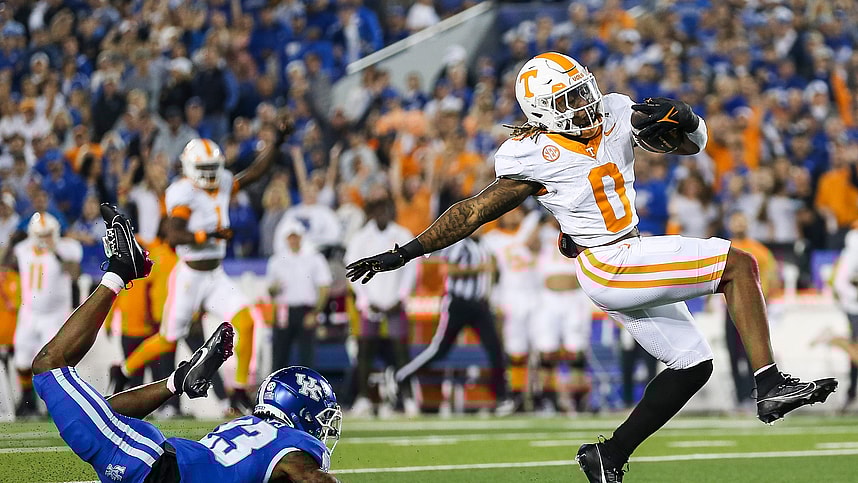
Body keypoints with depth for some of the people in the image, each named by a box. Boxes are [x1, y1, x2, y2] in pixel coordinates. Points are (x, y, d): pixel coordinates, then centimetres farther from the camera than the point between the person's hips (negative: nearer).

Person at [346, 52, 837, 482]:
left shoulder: (616, 116, 3)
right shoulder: (534, 158, -13)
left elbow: (693, 142, 11)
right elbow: (473, 212, -7)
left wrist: (679, 119, -13)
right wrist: (404, 254, -7)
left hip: (633, 261, 8)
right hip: (609, 266, -8)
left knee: (692, 365, 11)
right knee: (740, 265, -14)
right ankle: (771, 385, -20)